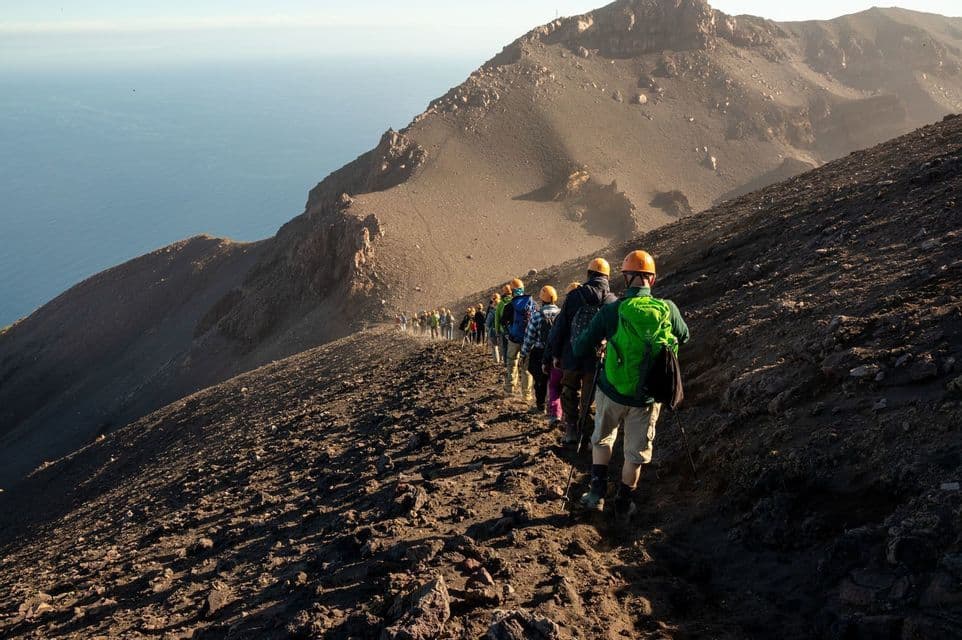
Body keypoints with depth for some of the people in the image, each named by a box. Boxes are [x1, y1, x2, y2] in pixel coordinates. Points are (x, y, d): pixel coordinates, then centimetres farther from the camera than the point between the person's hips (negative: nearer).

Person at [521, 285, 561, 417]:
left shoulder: (537, 315, -11)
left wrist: (524, 353, 5)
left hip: (539, 353, -1)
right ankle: (555, 412, -5)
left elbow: (529, 336, -7)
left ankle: (540, 406, 37)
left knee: (540, 382, 18)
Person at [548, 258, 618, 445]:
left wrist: (555, 353, 7)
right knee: (590, 399, 9)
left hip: (572, 357, 0)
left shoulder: (574, 296, -3)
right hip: (597, 360, 0)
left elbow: (560, 326, -1)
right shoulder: (613, 301, -3)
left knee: (570, 395, 17)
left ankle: (571, 432, 21)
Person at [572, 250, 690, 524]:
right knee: (636, 452, 17)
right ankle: (623, 505, 28)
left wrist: (598, 342, 12)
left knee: (602, 439, 25)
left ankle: (597, 492, 21)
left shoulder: (611, 311, -14)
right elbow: (684, 337, 13)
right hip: (648, 398, 1)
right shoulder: (668, 308, -8)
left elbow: (580, 350, -9)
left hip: (613, 393, -1)